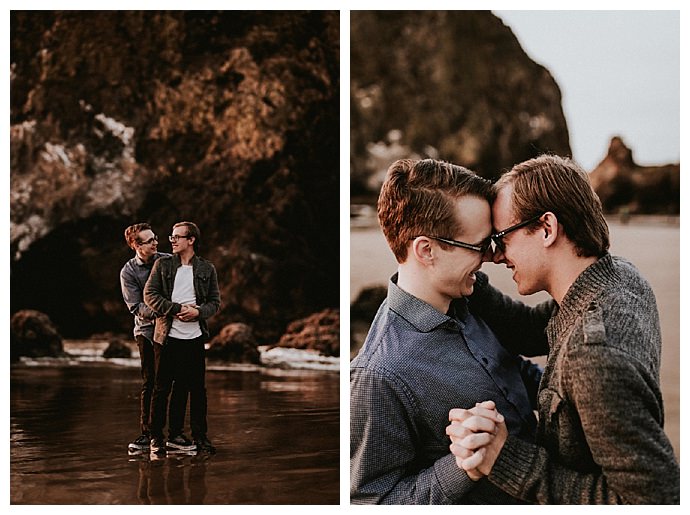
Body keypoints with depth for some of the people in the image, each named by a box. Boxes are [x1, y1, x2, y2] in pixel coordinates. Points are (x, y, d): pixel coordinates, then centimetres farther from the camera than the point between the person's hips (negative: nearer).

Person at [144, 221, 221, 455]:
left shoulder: (207, 269, 7)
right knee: (162, 387, 3)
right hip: (167, 336, -1)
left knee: (197, 388, 5)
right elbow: (150, 295, -3)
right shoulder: (163, 265, 4)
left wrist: (197, 311, -13)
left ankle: (200, 436, 14)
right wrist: (177, 309, -13)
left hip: (195, 336, 1)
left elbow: (215, 302, 7)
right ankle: (156, 436, 10)